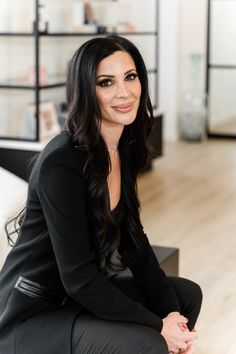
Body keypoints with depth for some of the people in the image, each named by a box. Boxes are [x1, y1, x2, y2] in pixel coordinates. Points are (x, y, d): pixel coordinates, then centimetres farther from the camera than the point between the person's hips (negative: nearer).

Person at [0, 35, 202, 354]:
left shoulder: (124, 148, 1)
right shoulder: (61, 163, -25)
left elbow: (133, 239, 5)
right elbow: (78, 277, -25)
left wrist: (171, 313, -4)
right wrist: (158, 327, -19)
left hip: (81, 295, 9)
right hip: (31, 316, -9)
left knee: (188, 295, 14)